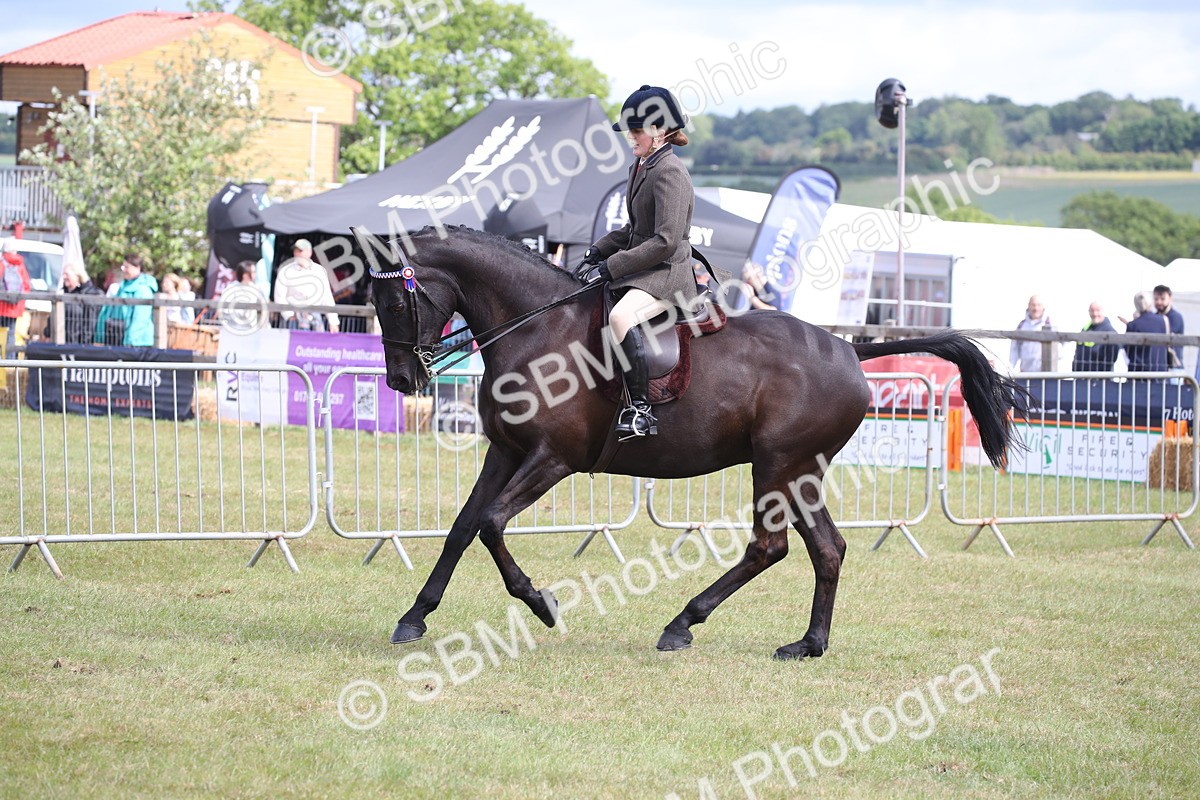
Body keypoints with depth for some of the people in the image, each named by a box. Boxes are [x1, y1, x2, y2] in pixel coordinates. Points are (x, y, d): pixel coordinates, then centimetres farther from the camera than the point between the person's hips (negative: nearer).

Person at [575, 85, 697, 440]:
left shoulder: (670, 173, -16)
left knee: (621, 317, -36)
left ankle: (641, 410, -35)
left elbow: (665, 241, -23)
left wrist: (611, 266, -22)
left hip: (667, 274, -11)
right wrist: (598, 252, 8)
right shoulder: (641, 168, 14)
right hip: (642, 269, 11)